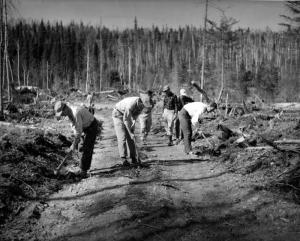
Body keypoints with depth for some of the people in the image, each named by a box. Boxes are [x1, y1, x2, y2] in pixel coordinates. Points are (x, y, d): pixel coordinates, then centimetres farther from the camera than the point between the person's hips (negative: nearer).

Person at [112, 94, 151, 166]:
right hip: (118, 114, -7)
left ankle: (133, 158, 3)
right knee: (122, 137, -14)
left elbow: (136, 114, 2)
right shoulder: (131, 104, -38)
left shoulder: (141, 104, -16)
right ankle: (124, 159, -14)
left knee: (130, 137, 1)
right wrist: (131, 133, -31)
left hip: (128, 115, 7)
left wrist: (134, 121, -16)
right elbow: (125, 120, -33)